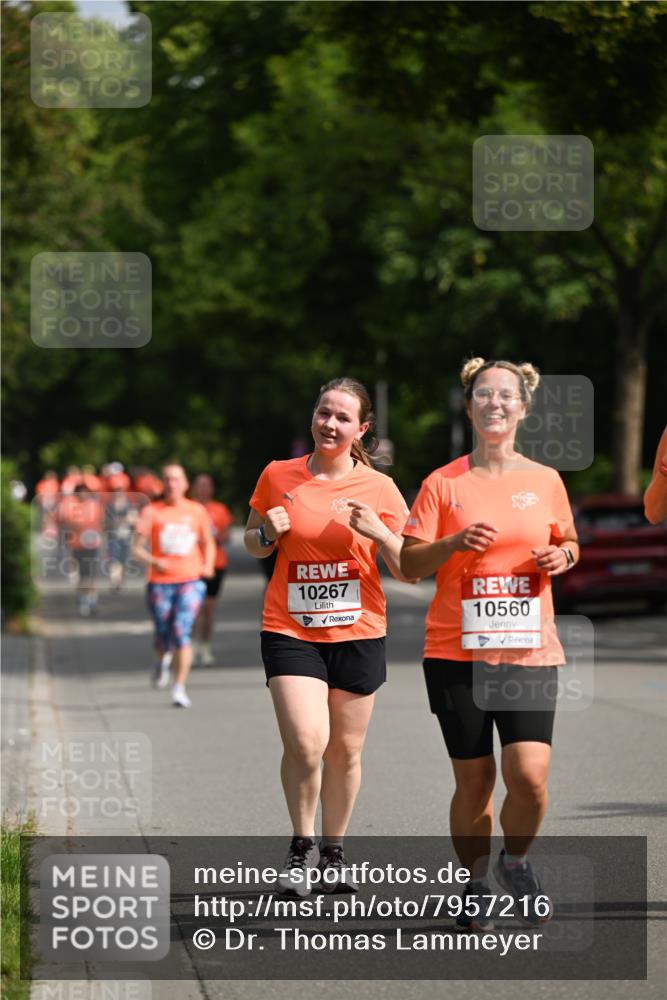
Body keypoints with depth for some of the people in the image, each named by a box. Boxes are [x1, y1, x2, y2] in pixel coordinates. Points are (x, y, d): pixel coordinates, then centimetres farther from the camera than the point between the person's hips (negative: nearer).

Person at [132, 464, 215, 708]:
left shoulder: (196, 511, 8)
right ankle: (162, 660, 45)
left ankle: (179, 689, -12)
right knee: (163, 635, 7)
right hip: (160, 582, 0)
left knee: (182, 632, -15)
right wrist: (154, 562, -19)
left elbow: (208, 542, 22)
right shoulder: (151, 512, 2)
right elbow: (137, 548, 1)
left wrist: (208, 565, 3)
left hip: (191, 580, 0)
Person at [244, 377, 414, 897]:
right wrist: (268, 533, -6)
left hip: (358, 633, 1)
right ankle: (302, 847, 5)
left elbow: (409, 571, 1)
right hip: (290, 632, -1)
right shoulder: (278, 477, 2)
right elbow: (254, 546, 16)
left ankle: (333, 852, 26)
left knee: (345, 749, 7)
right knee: (306, 742, -16)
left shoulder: (379, 489, -1)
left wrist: (379, 533, -16)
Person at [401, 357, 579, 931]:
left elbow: (568, 543, 22)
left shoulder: (545, 482, 7)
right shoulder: (443, 484, 2)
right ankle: (475, 884, 24)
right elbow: (409, 564, 0)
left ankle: (516, 862, 16)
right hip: (457, 653, -1)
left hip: (531, 652, 1)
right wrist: (453, 544, -18)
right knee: (473, 781, 2)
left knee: (529, 774, -13)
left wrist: (563, 556, -1)